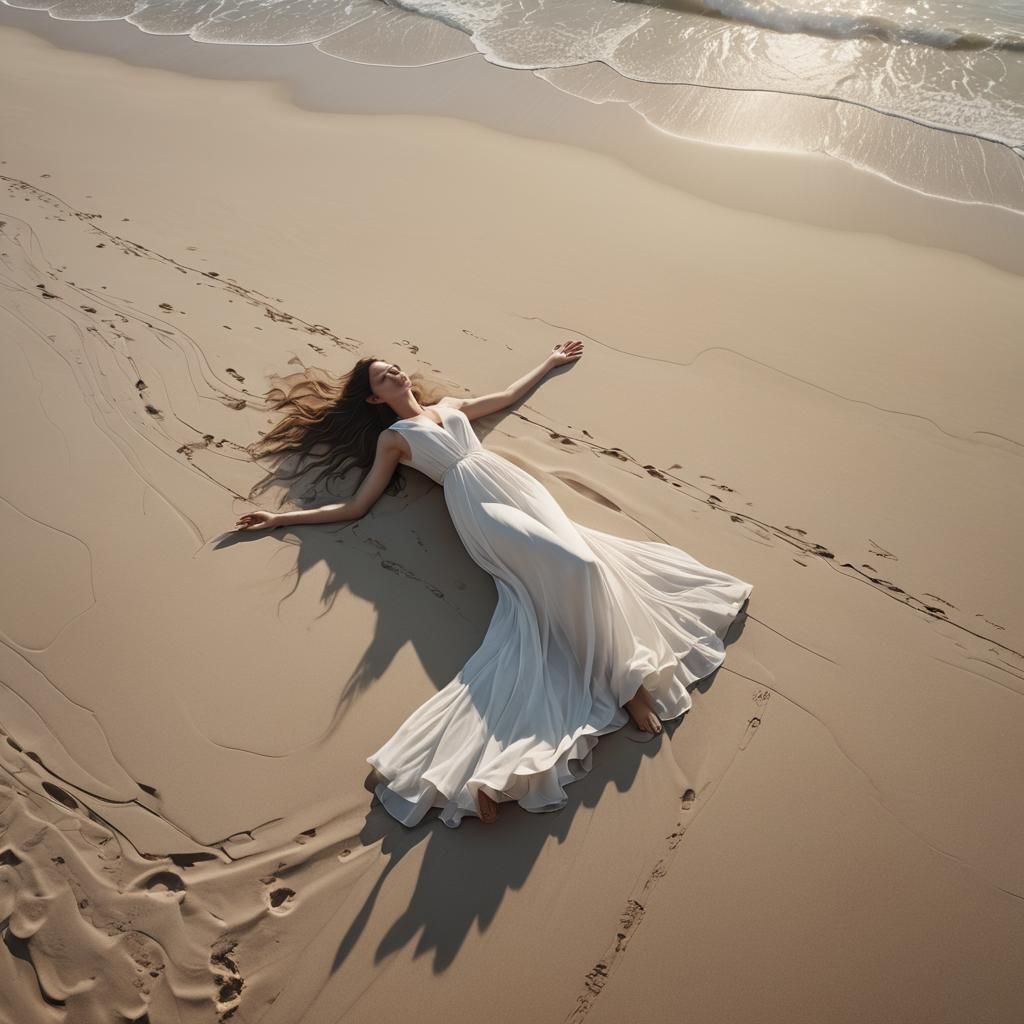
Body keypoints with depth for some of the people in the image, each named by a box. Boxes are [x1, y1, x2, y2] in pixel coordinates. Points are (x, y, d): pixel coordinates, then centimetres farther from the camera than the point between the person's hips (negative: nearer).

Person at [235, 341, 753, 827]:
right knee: (570, 562, -27)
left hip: (515, 483, 5)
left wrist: (550, 362, 49)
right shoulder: (391, 438, 17)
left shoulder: (449, 405, 31)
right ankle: (625, 678, -14)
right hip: (476, 504, -5)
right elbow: (357, 505, 15)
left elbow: (507, 395, 43)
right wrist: (283, 517, 10)